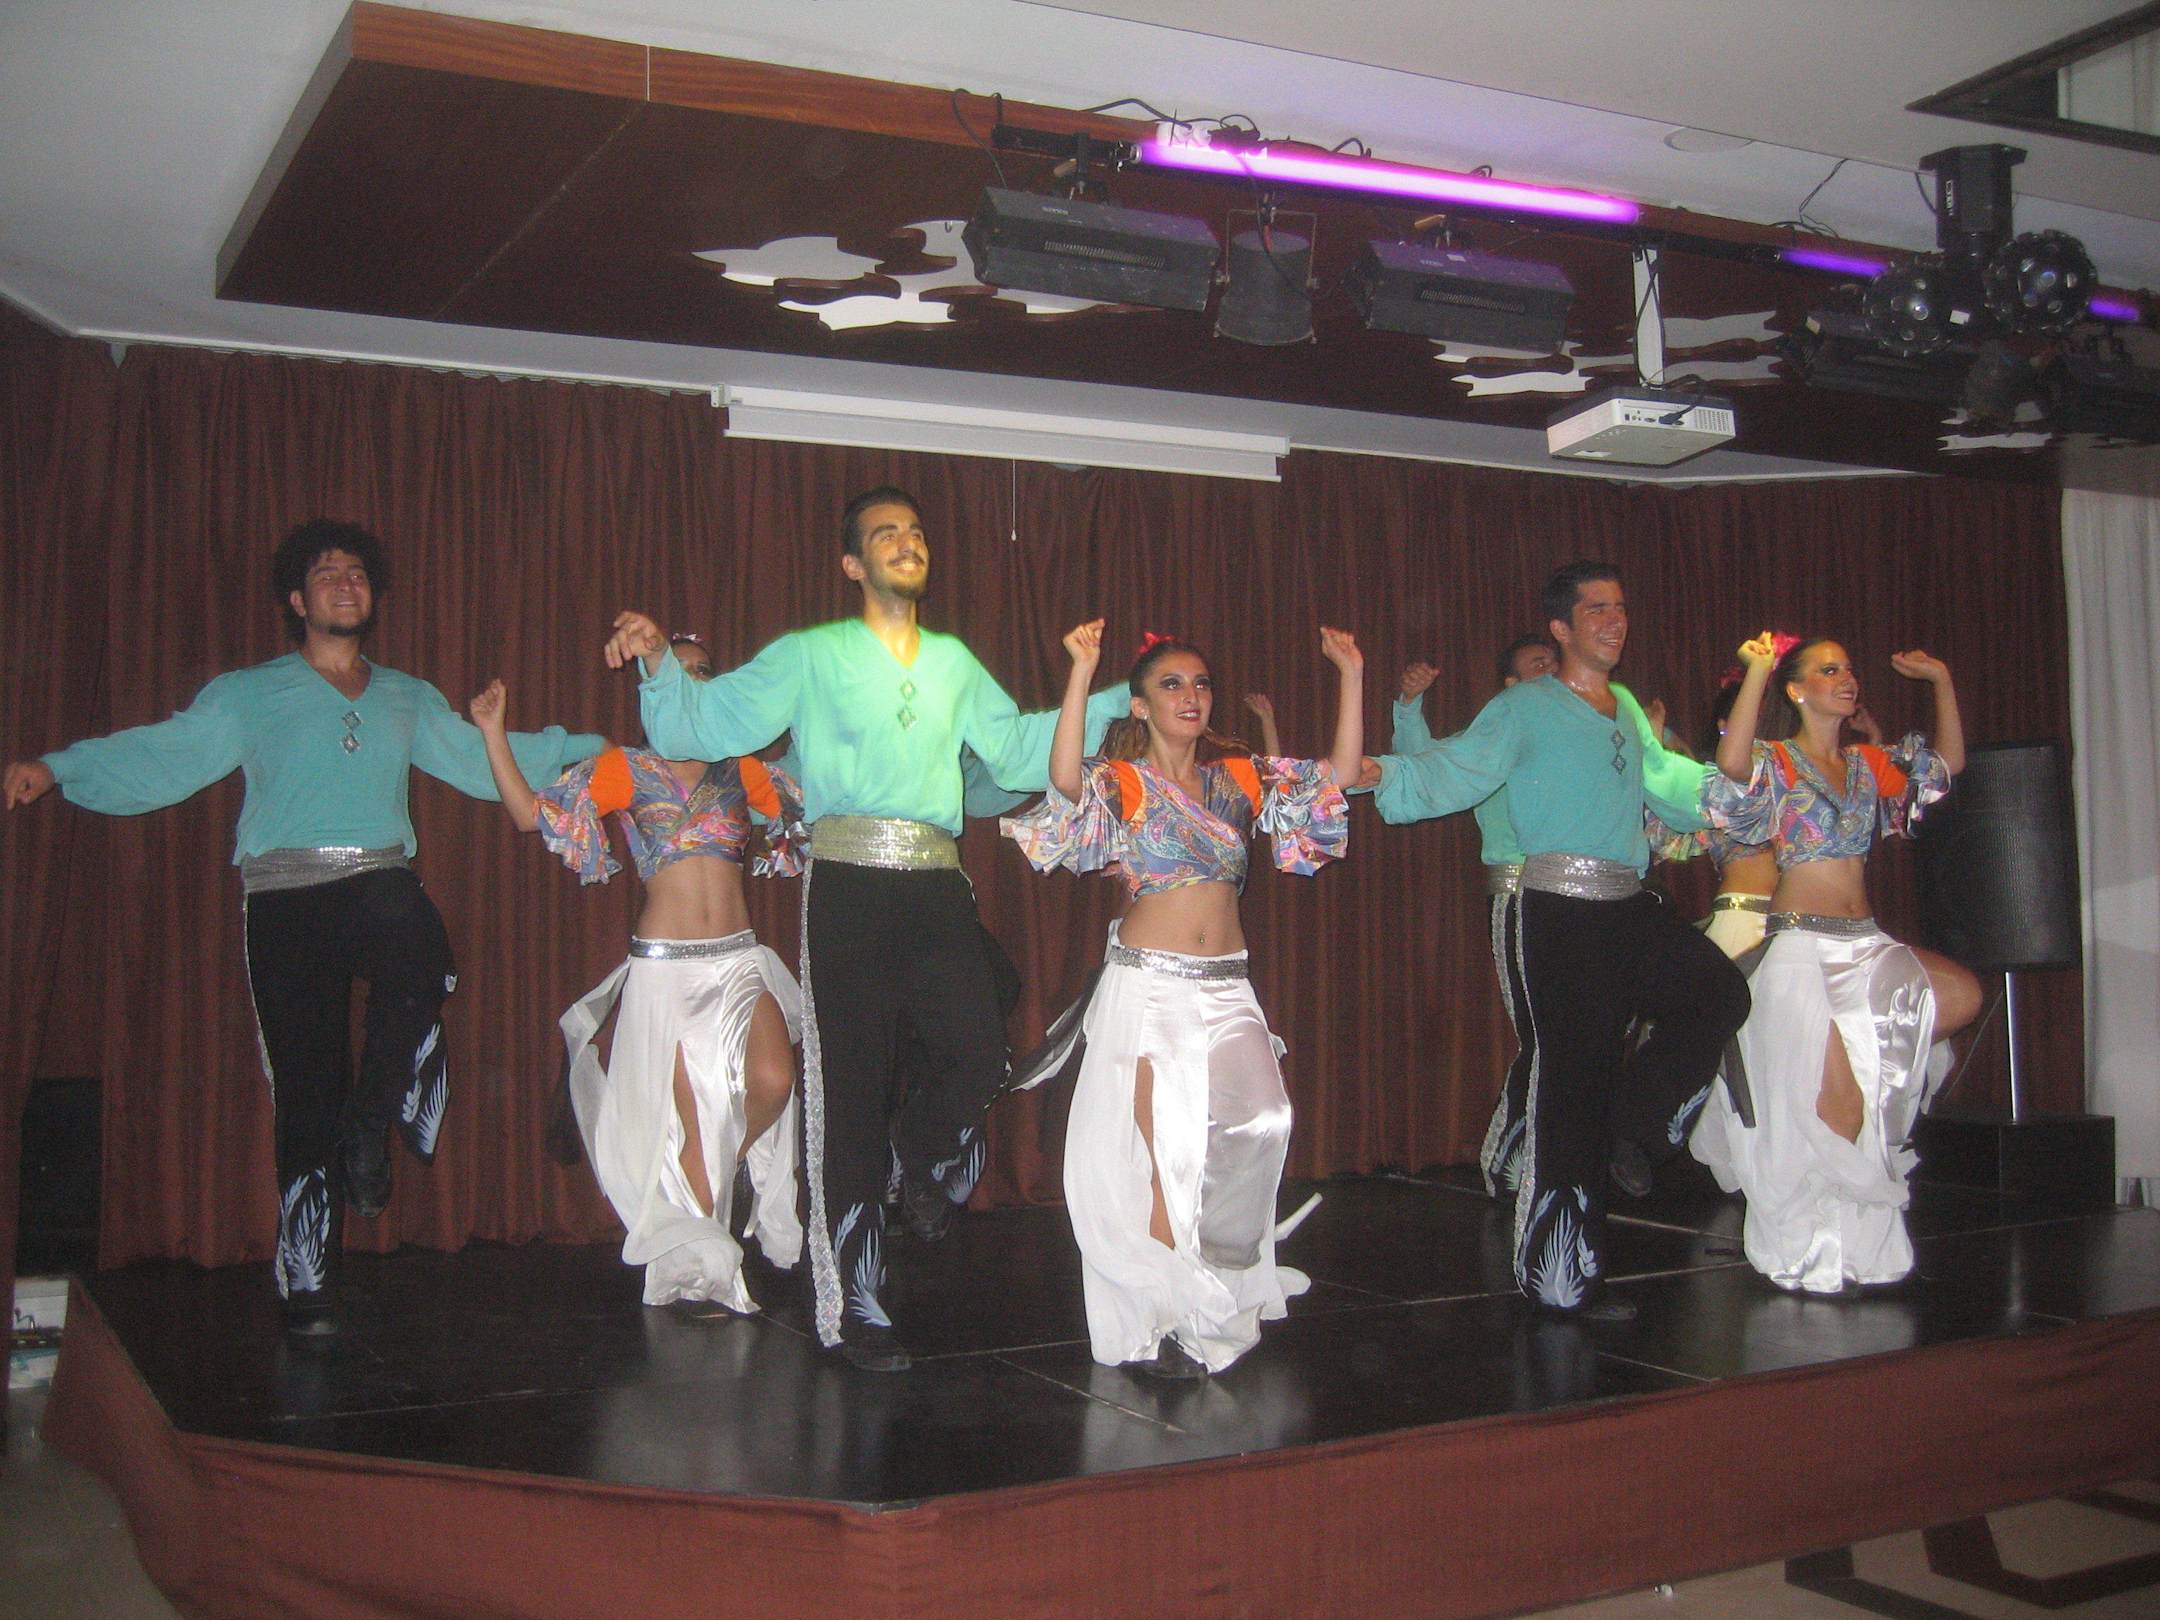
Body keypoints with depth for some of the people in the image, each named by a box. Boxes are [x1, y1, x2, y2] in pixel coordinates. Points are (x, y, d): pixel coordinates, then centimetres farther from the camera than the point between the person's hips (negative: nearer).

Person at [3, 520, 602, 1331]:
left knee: (420, 959, -35)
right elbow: (159, 756, 3)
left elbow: (487, 761, 26)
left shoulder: (409, 701, 23)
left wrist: (580, 749, 17)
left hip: (380, 880, 2)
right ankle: (307, 1285, 5)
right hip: (286, 893, -1)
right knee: (306, 1089, -4)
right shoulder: (248, 695, 13)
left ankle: (370, 1123, -10)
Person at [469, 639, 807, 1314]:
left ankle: (734, 1175, 17)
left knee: (772, 1083, -16)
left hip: (738, 956, 2)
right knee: (688, 1113, -2)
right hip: (664, 963, -2)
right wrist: (494, 734, -3)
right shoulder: (626, 768, 6)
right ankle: (705, 1264, 11)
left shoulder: (741, 768, 13)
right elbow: (531, 813, 1)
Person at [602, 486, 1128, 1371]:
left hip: (936, 884, 3)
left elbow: (1018, 751, 26)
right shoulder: (811, 657, 8)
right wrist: (659, 662, -16)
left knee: (978, 1054, -11)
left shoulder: (955, 663, 21)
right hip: (849, 882, -3)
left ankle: (923, 1155, 28)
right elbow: (703, 726, 1)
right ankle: (852, 1306, 10)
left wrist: (1110, 700, 23)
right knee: (849, 1087, -1)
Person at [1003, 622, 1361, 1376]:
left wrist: (1351, 676, 4)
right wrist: (1080, 673, -29)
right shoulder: (1122, 782, -1)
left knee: (1259, 1122, -11)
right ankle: (1164, 1318, 7)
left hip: (1226, 987, 4)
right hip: (1150, 982, -4)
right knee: (1163, 1147, -4)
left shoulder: (1240, 779, 13)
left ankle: (1216, 1298, 7)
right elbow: (1065, 778, -24)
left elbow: (1340, 773, 10)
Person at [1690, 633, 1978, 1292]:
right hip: (1801, 946, -7)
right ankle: (1812, 1251, 4)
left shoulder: (1869, 764, 15)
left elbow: (1949, 762, 25)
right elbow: (1731, 764, -28)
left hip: (1865, 943, 7)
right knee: (1833, 1102, -9)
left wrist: (1941, 680, 17)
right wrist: (1756, 670, -26)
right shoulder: (1774, 763, -5)